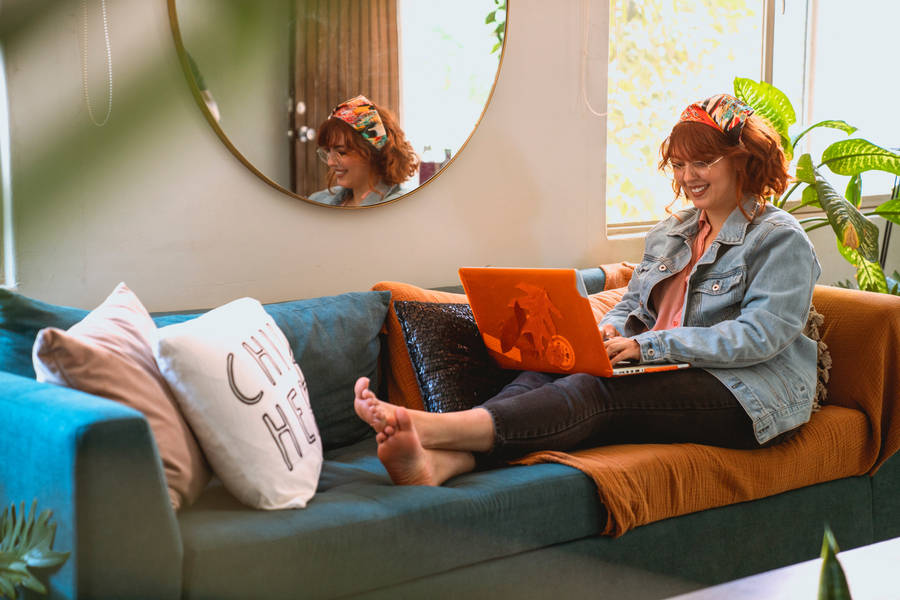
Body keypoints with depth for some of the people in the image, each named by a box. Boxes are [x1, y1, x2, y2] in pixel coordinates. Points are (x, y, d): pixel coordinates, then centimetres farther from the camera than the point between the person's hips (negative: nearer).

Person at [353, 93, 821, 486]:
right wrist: (611, 330, -3)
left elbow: (757, 337, -14)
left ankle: (432, 427, -51)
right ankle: (440, 460, -50)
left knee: (597, 393, -33)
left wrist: (649, 345, -19)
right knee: (544, 377, -24)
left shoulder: (782, 240, -2)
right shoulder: (670, 233, 23)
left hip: (745, 396, -6)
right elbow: (633, 304, 24)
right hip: (668, 379, 7)